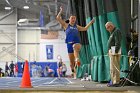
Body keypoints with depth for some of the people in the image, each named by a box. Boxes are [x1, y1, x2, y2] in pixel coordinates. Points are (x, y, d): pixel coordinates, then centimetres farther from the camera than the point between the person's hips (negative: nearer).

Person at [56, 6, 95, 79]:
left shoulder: (77, 26, 21)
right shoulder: (66, 25, 13)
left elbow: (85, 28, 31)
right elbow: (58, 18, 8)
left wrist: (90, 23, 27)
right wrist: (61, 11, 8)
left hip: (76, 42, 0)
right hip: (69, 43, 0)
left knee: (75, 47, -40)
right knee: (71, 61, 3)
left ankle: (77, 59, -62)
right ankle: (74, 74, 18)